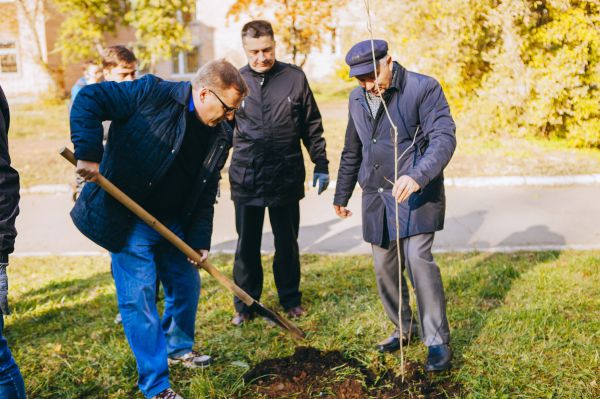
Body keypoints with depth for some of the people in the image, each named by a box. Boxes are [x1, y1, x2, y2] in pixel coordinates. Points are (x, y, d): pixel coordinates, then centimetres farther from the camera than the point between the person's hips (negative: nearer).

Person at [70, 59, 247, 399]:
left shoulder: (221, 135, 1)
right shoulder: (153, 94, -18)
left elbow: (206, 194, 6)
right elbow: (89, 99, -18)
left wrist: (199, 239, -1)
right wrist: (88, 153, -27)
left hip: (174, 223, 7)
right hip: (128, 221, -6)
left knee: (186, 285, 18)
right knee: (139, 297, -3)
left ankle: (179, 348, 45)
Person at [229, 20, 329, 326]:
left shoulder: (295, 77, -1)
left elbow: (312, 126, 6)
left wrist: (321, 165, 6)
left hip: (286, 175, 0)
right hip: (245, 177, 0)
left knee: (287, 243, 11)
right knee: (246, 245, 8)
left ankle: (290, 299, 28)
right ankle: (245, 304, 22)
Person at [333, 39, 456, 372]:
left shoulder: (423, 88, -10)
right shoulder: (357, 98, 10)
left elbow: (444, 138, -20)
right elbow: (352, 152, 21)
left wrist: (417, 176, -36)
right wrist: (341, 195, 25)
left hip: (417, 192, -6)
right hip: (376, 196, 6)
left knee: (418, 258, -17)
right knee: (384, 268, 10)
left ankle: (437, 341, -2)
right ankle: (403, 329, 29)